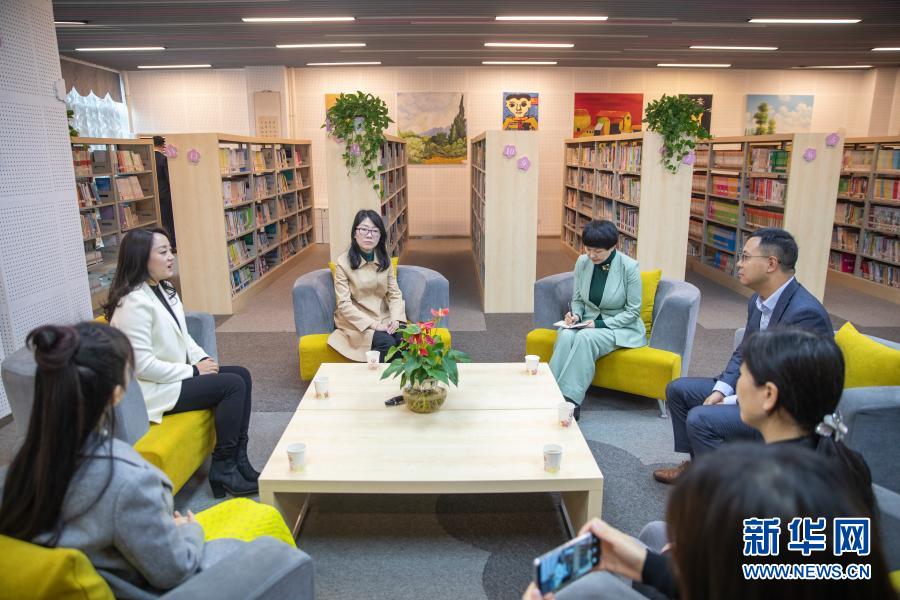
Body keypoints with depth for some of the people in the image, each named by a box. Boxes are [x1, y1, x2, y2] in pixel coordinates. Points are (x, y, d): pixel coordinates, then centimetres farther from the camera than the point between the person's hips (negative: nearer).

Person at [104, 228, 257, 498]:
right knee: (233, 385, -18)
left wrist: (202, 359, -1)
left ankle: (239, 459, 1)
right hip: (153, 388, -10)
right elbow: (143, 366, -24)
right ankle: (223, 471, -5)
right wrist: (193, 371, -17)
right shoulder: (134, 303, -22)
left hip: (177, 373, 10)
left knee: (242, 375, -2)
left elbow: (182, 336, 17)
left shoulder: (164, 290, 8)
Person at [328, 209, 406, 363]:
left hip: (383, 317, 4)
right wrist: (372, 324, -21)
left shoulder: (384, 259, 4)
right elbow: (344, 304, -14)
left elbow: (394, 293, 3)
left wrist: (395, 318, -15)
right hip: (355, 321, -4)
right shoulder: (343, 262, -10)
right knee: (387, 343, -28)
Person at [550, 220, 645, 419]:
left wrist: (600, 324, -20)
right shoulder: (582, 262, -2)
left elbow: (632, 311, -10)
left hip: (621, 327, -4)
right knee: (565, 336, -30)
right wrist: (576, 315, -11)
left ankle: (570, 400, -33)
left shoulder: (629, 267, -14)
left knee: (585, 338, -34)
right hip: (588, 322, 4)